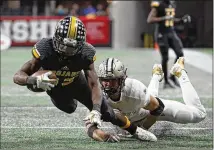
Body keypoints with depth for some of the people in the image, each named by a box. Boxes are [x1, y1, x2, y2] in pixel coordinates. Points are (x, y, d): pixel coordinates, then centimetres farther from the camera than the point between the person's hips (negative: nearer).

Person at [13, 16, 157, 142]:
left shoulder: (85, 54, -33)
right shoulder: (45, 49, -39)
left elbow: (94, 84, -30)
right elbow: (18, 76, -38)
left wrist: (96, 111, -46)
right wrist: (35, 80, -60)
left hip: (76, 83, 0)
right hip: (55, 86, 0)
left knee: (106, 113, 0)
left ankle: (134, 129, 21)